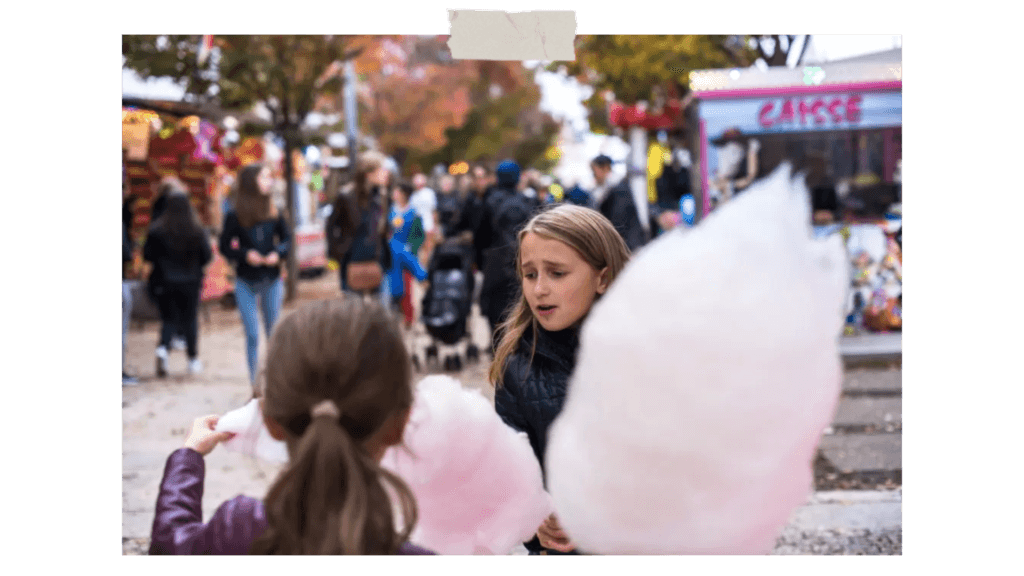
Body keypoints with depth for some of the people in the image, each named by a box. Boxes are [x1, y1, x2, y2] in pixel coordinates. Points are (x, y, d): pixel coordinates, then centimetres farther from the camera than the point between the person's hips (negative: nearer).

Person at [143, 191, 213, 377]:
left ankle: (163, 348, -17)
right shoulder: (197, 231, -9)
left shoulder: (157, 231, -10)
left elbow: (147, 255, -5)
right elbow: (207, 256, -3)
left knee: (168, 319, 10)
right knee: (190, 319, 12)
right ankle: (193, 359, 19)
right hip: (190, 282, 0)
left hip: (164, 281, 0)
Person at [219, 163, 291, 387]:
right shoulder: (235, 216, -9)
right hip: (246, 284, -2)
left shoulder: (273, 213, -2)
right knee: (252, 335, 0)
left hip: (271, 282, 2)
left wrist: (278, 253, -12)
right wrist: (244, 254, -19)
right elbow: (225, 246, -3)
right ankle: (255, 383, 8)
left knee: (273, 332, 12)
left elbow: (286, 238, 7)